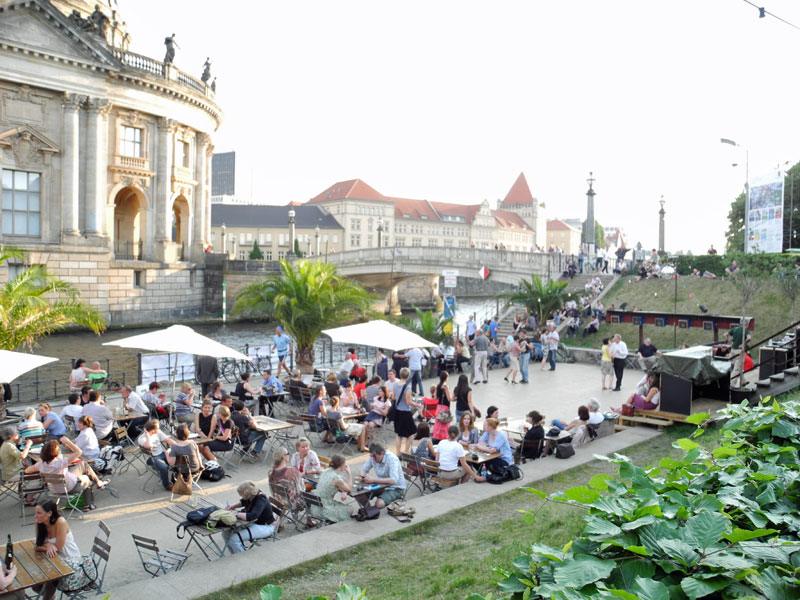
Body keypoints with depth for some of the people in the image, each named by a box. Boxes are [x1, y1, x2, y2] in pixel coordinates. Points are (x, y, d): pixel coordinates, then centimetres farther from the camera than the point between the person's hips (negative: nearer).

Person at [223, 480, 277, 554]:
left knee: (234, 538, -24)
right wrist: (233, 506, 2)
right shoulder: (252, 496, -4)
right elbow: (243, 502, 21)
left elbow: (251, 516, -42)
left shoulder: (261, 501, -29)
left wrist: (236, 514, -30)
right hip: (252, 523, 9)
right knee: (226, 532, -3)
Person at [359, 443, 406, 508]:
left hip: (395, 488, -7)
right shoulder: (373, 457, -7)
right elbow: (364, 469, 8)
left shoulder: (392, 459, -26)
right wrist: (363, 476, -17)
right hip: (382, 485, 7)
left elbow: (393, 481, -36)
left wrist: (373, 480, -37)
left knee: (379, 503, -32)